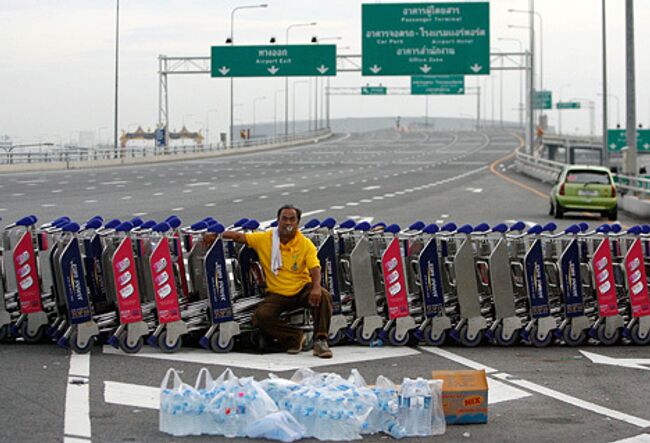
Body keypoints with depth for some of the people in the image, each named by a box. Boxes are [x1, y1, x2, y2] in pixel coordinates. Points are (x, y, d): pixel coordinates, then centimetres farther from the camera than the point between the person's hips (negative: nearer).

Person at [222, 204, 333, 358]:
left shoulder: (306, 244, -5)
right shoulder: (265, 239, -3)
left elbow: (315, 268, -16)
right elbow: (240, 237, -5)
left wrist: (316, 287, -36)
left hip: (302, 290, -1)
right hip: (277, 294, 1)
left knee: (324, 297, -31)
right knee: (260, 316, -26)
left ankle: (320, 341, -20)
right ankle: (295, 336, -8)